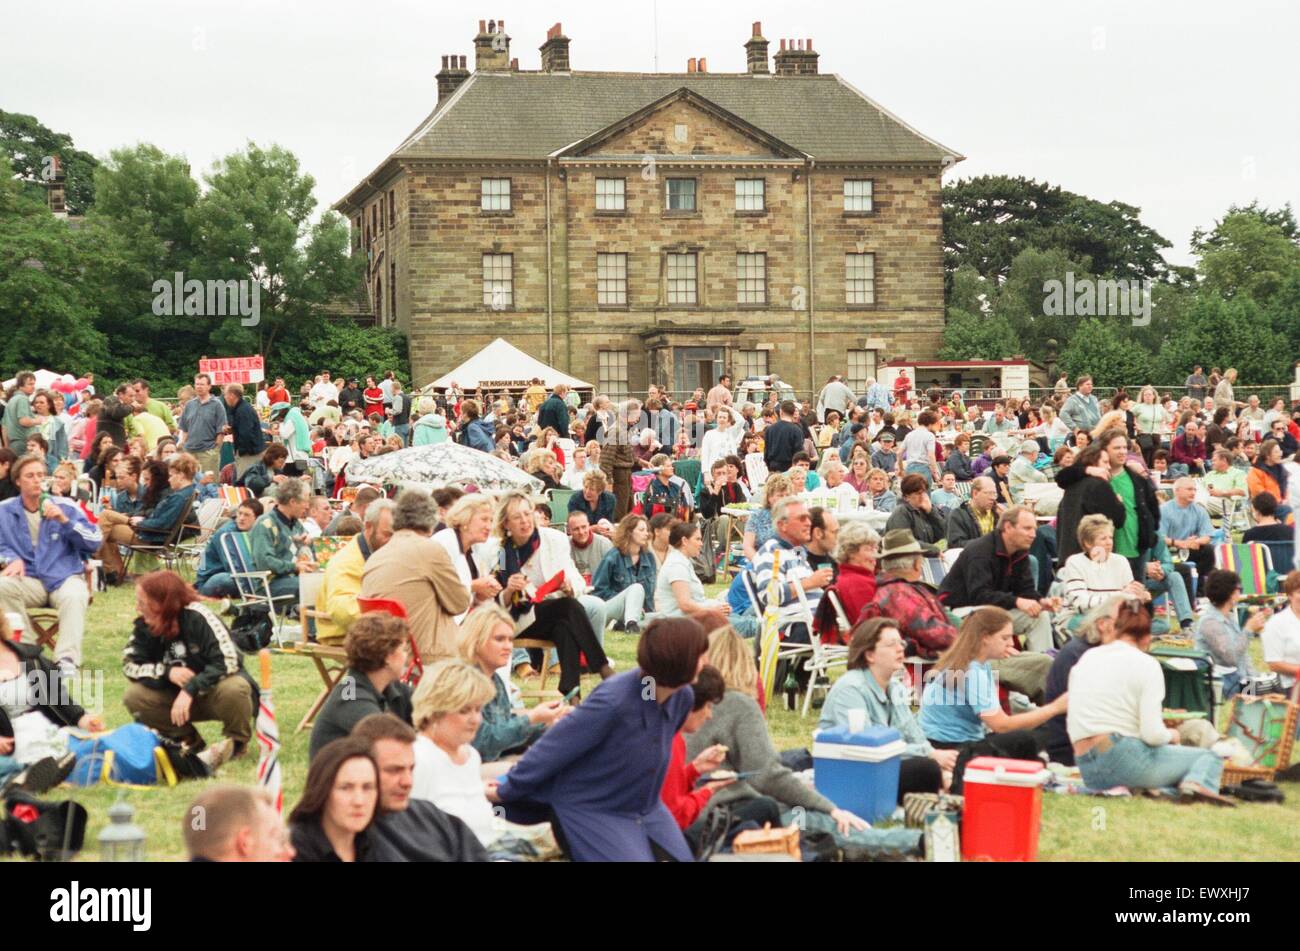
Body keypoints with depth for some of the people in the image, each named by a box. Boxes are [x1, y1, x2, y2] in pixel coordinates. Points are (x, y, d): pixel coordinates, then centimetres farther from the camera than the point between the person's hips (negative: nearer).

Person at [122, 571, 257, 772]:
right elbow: (129, 664, -9)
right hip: (182, 697, 5)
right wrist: (167, 672, -25)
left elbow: (228, 662, -31)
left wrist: (190, 689, -36)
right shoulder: (145, 626, -9)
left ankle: (236, 742, -7)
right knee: (133, 696, -18)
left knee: (233, 689, -39)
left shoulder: (197, 617, -26)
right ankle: (190, 743, -2)